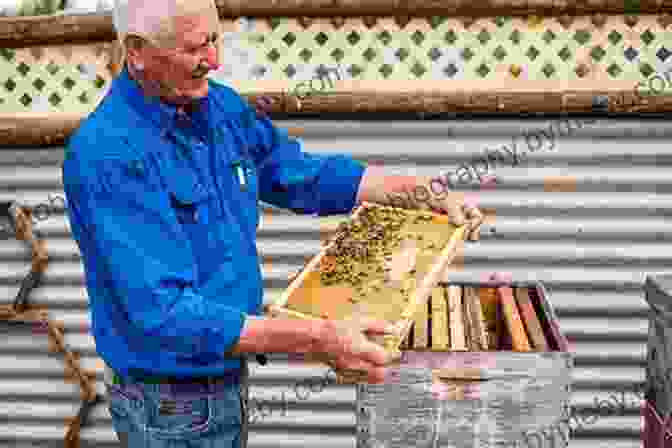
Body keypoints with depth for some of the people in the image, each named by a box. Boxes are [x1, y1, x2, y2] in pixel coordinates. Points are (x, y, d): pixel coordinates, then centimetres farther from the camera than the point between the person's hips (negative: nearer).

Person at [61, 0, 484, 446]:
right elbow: (164, 314, -31)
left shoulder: (221, 107, -2)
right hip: (173, 407, -7)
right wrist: (316, 338, -34)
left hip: (230, 378, 7)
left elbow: (307, 175, 11)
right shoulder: (106, 153, -26)